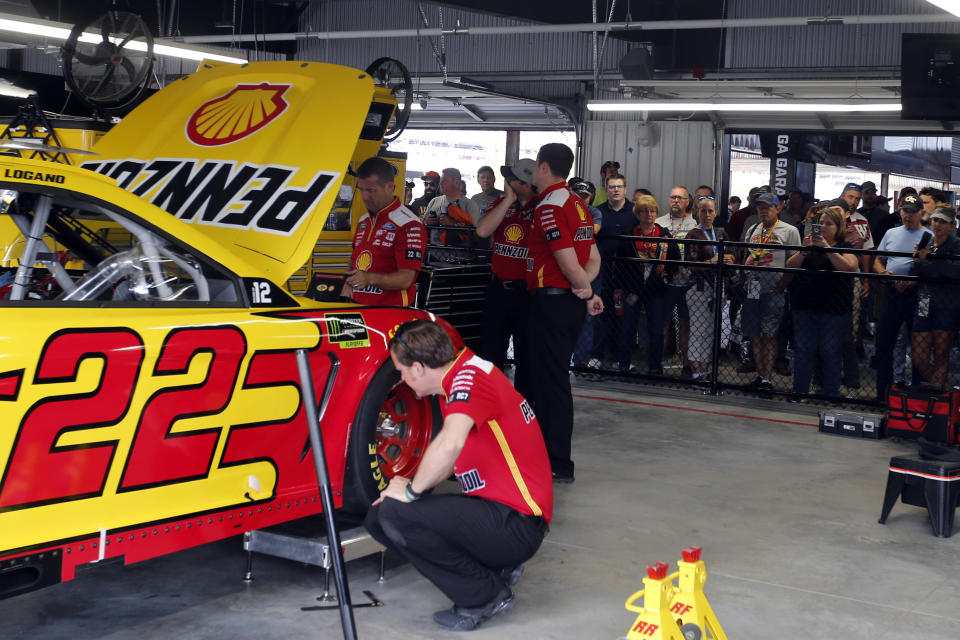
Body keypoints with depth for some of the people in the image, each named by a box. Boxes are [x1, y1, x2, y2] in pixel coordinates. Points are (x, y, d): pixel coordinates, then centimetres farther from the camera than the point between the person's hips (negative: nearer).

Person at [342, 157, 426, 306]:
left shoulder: (409, 225, -7)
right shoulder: (363, 221, 22)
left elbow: (406, 279, -15)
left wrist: (370, 278, -30)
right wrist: (347, 284, 8)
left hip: (391, 312, -7)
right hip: (357, 309, 7)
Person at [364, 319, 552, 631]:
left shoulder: (471, 376, -19)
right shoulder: (460, 377, 12)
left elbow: (450, 445, -37)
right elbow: (453, 457, 24)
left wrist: (412, 491, -21)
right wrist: (410, 486, 13)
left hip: (518, 524, -10)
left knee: (395, 514, -23)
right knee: (376, 518, 6)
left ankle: (484, 596, -6)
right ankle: (496, 569, 9)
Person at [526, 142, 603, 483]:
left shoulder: (550, 207, -16)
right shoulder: (577, 204, 14)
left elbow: (569, 264, -21)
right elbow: (594, 259, 16)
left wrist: (588, 292, -4)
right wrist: (586, 288, 0)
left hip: (551, 301, -9)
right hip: (570, 302, 9)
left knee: (551, 379, -3)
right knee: (553, 377, 17)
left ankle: (557, 465, 3)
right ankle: (549, 451, 27)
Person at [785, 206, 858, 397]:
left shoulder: (847, 247, 2)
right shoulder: (811, 244, 13)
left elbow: (849, 267, -18)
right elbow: (790, 265, 3)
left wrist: (827, 248, -22)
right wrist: (804, 250, -14)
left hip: (834, 310, -4)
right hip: (805, 307, 4)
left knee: (830, 353, 1)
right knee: (803, 350, 6)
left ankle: (832, 394, 11)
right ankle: (799, 391, 13)